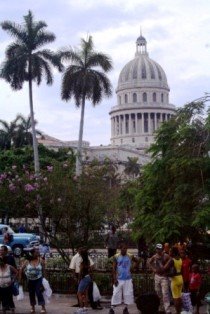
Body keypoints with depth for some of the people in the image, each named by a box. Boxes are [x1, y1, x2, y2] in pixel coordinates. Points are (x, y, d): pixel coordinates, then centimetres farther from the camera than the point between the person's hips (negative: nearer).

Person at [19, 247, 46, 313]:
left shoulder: (41, 260, -11)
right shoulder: (27, 261, -10)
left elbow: (43, 270, 0)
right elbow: (21, 269, 1)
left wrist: (43, 277, 3)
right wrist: (20, 277, 3)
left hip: (38, 279, -2)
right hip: (30, 280, 2)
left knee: (39, 292, -10)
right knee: (31, 293, 11)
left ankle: (43, 307, -5)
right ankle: (33, 307, 26)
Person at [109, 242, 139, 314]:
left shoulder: (130, 256, 0)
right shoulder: (116, 257, -4)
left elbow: (137, 262, 16)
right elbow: (114, 268, -4)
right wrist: (115, 279, -11)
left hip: (128, 279, 2)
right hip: (119, 279, -2)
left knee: (128, 294, 3)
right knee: (116, 294, -4)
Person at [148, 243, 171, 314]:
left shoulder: (166, 256, -12)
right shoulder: (154, 256, 4)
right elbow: (149, 262, 20)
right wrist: (153, 269, 8)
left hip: (164, 277, -6)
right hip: (157, 276, 6)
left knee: (165, 294, -13)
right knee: (158, 294, 14)